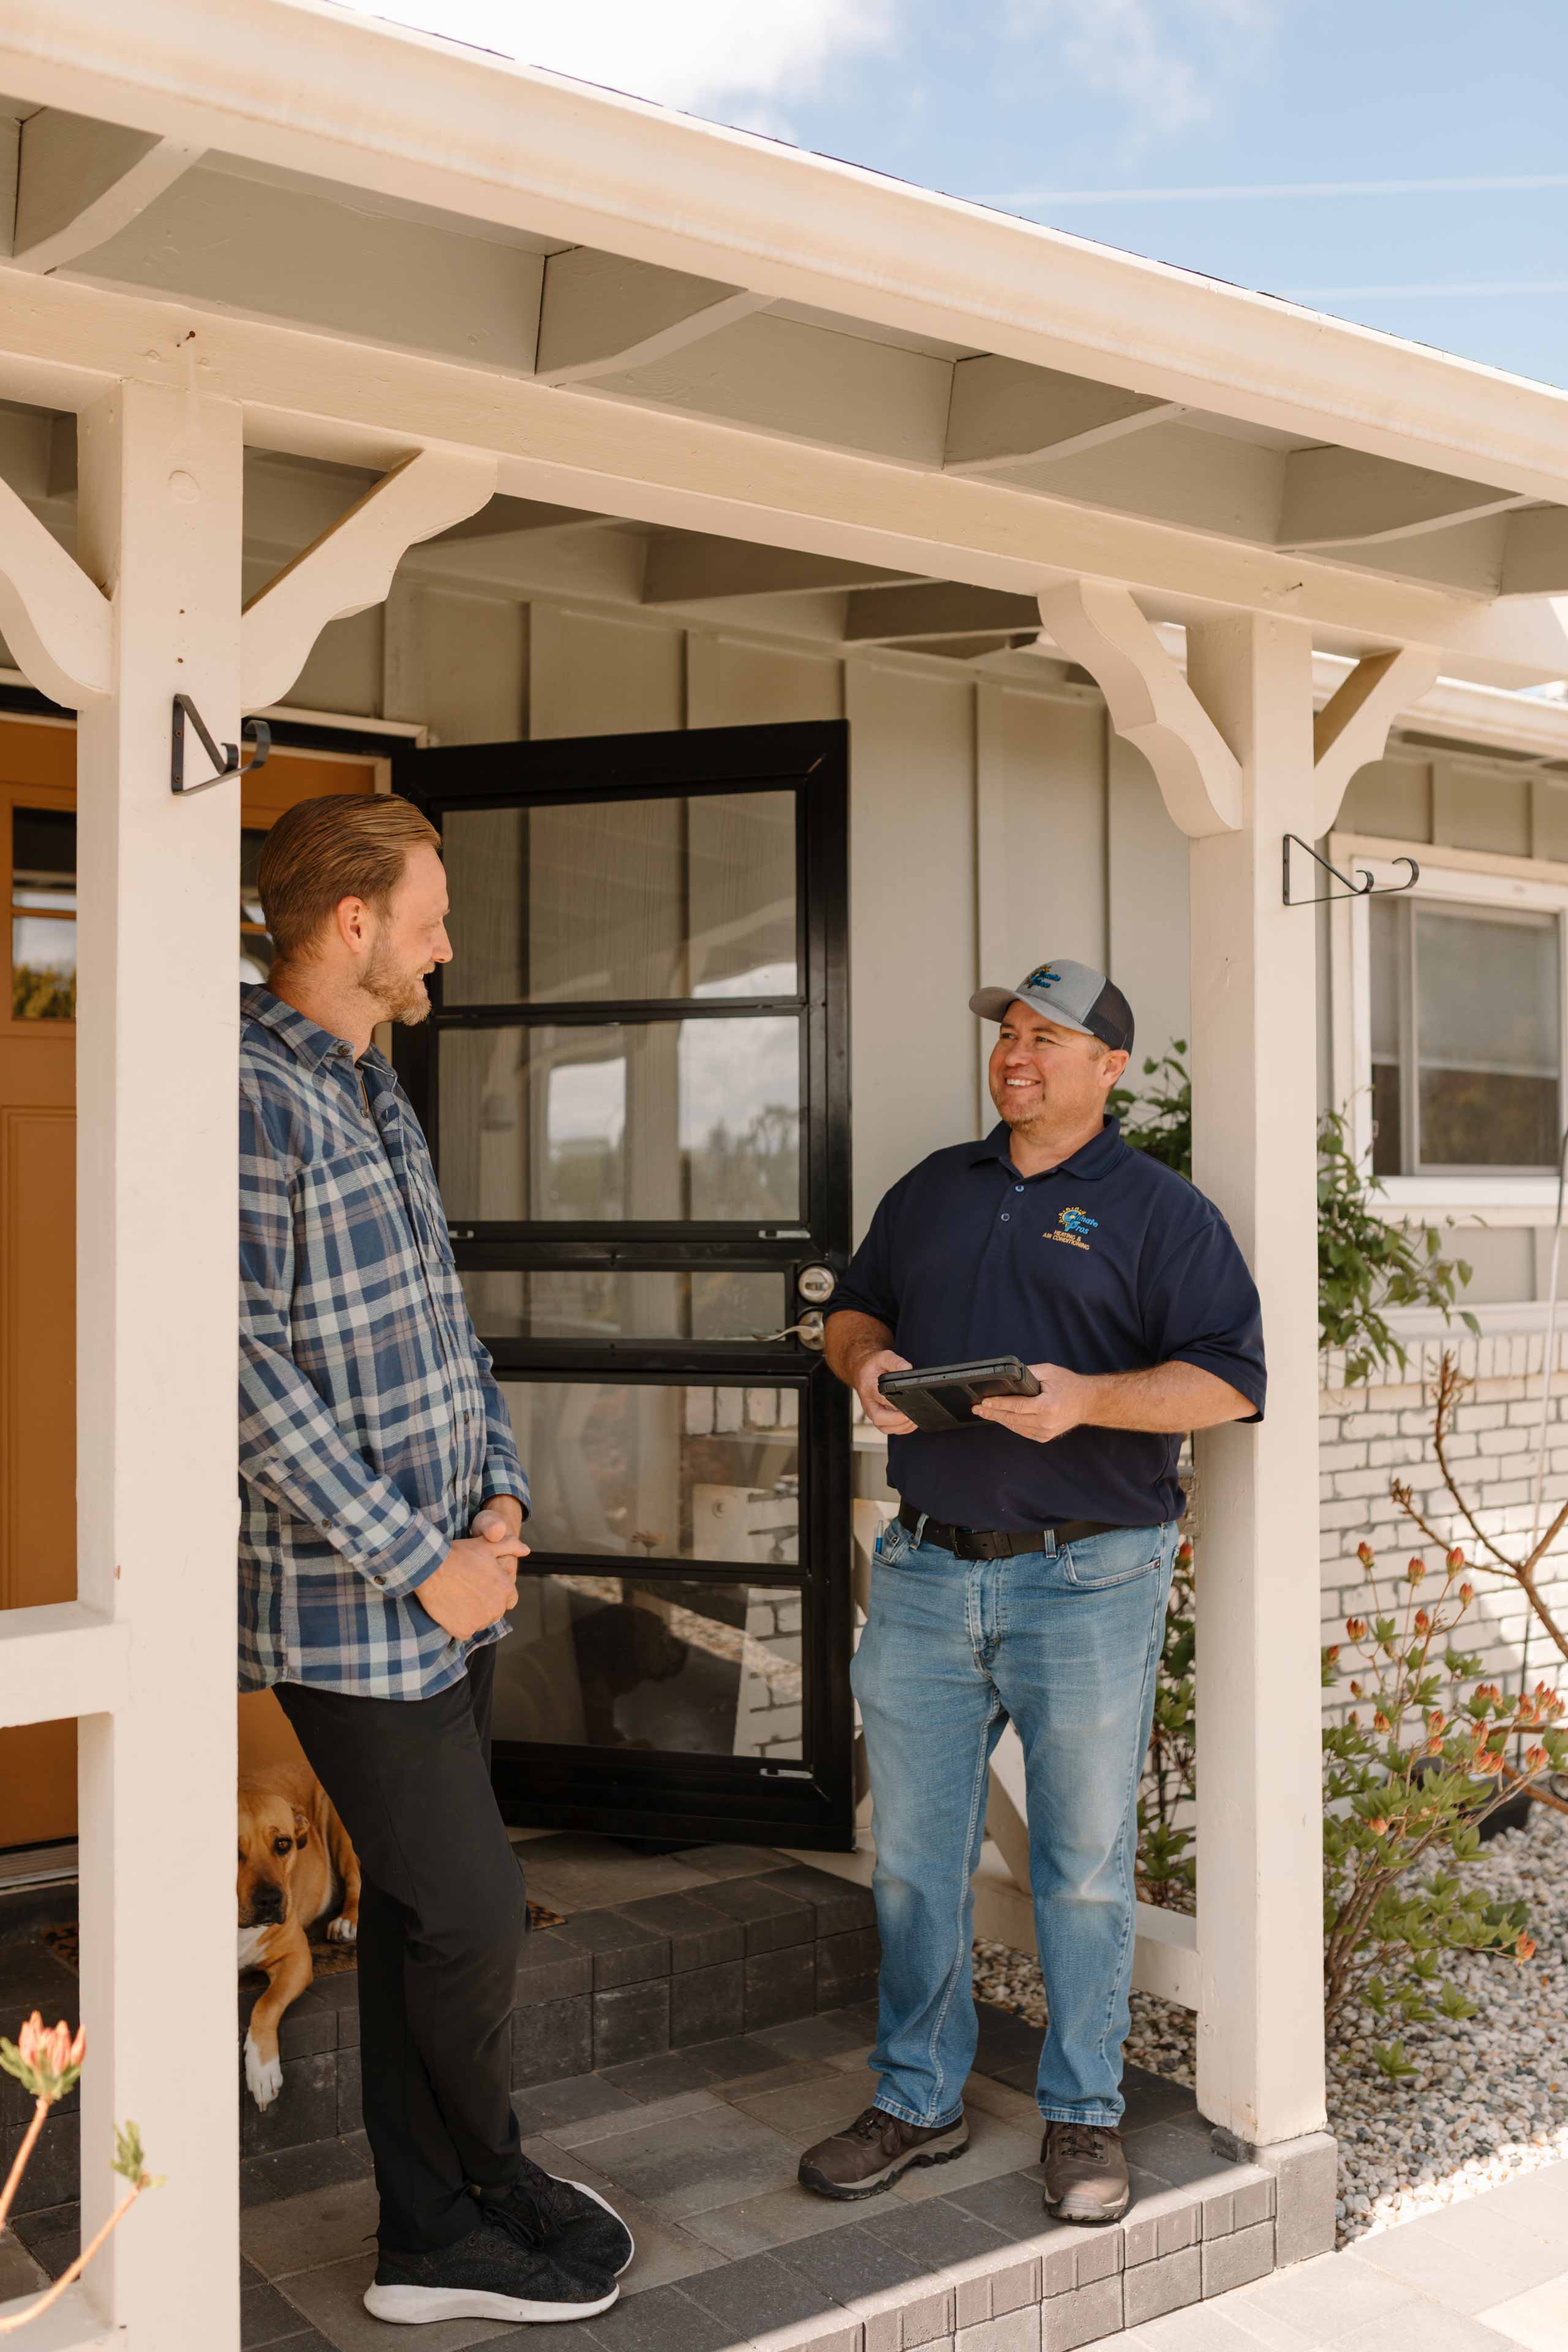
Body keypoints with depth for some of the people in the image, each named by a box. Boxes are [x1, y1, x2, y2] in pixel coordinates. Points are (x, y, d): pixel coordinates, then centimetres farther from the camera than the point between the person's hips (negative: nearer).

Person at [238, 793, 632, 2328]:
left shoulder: (372, 1091, 13)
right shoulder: (250, 1094, -17)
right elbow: (250, 1371, -21)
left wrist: (498, 1495, 6)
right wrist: (422, 1561, -17)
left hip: (443, 1595, 9)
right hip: (349, 1604, -9)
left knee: (417, 1911, 16)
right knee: (471, 1910, 1)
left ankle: (431, 2234, 29)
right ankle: (498, 2184, 25)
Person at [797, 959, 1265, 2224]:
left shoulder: (1160, 1210, 0)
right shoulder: (932, 1190, 15)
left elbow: (1231, 1378, -8)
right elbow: (852, 1307, 23)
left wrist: (1086, 1398, -22)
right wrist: (867, 1360, -1)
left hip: (1087, 1579, -4)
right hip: (927, 1571, 4)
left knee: (1085, 1867, 7)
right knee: (913, 1857, 10)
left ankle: (1084, 2112, 24)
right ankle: (918, 2102, 26)